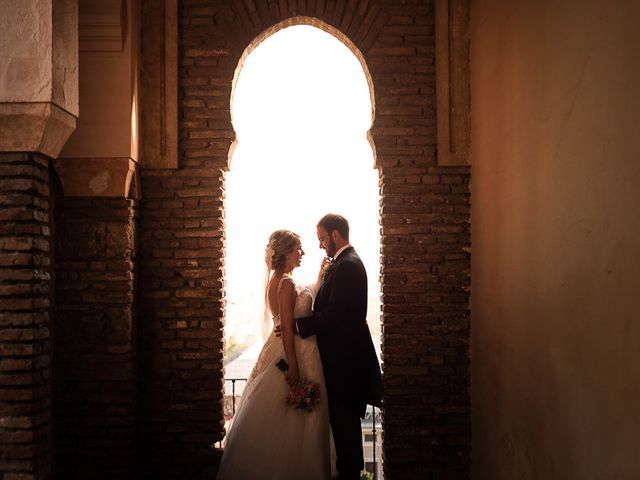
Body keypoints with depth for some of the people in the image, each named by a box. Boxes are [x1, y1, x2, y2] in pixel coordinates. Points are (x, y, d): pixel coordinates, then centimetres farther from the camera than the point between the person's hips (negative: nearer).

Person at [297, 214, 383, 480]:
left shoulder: (347, 265, -18)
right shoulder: (347, 261, 14)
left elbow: (334, 314, -23)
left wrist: (298, 325, -17)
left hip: (344, 356, -10)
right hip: (343, 352, 10)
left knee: (344, 417, -1)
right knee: (345, 416, 16)